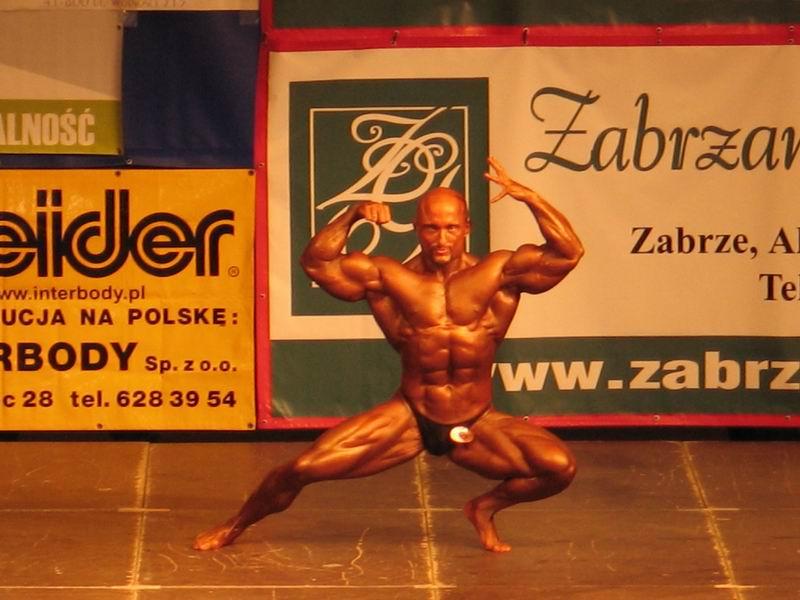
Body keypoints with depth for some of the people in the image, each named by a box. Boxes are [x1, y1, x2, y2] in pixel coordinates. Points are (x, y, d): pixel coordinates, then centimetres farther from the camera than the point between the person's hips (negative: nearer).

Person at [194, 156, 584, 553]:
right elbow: (316, 263, -6)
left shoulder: (498, 274, -5)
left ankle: (485, 508, 9)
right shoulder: (390, 278, -2)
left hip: (477, 426, 0)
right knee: (303, 468, -11)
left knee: (560, 467, -21)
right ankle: (235, 526, 17)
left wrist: (527, 197, -22)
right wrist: (351, 217, -17)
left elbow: (568, 253, -13)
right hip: (408, 420, 0)